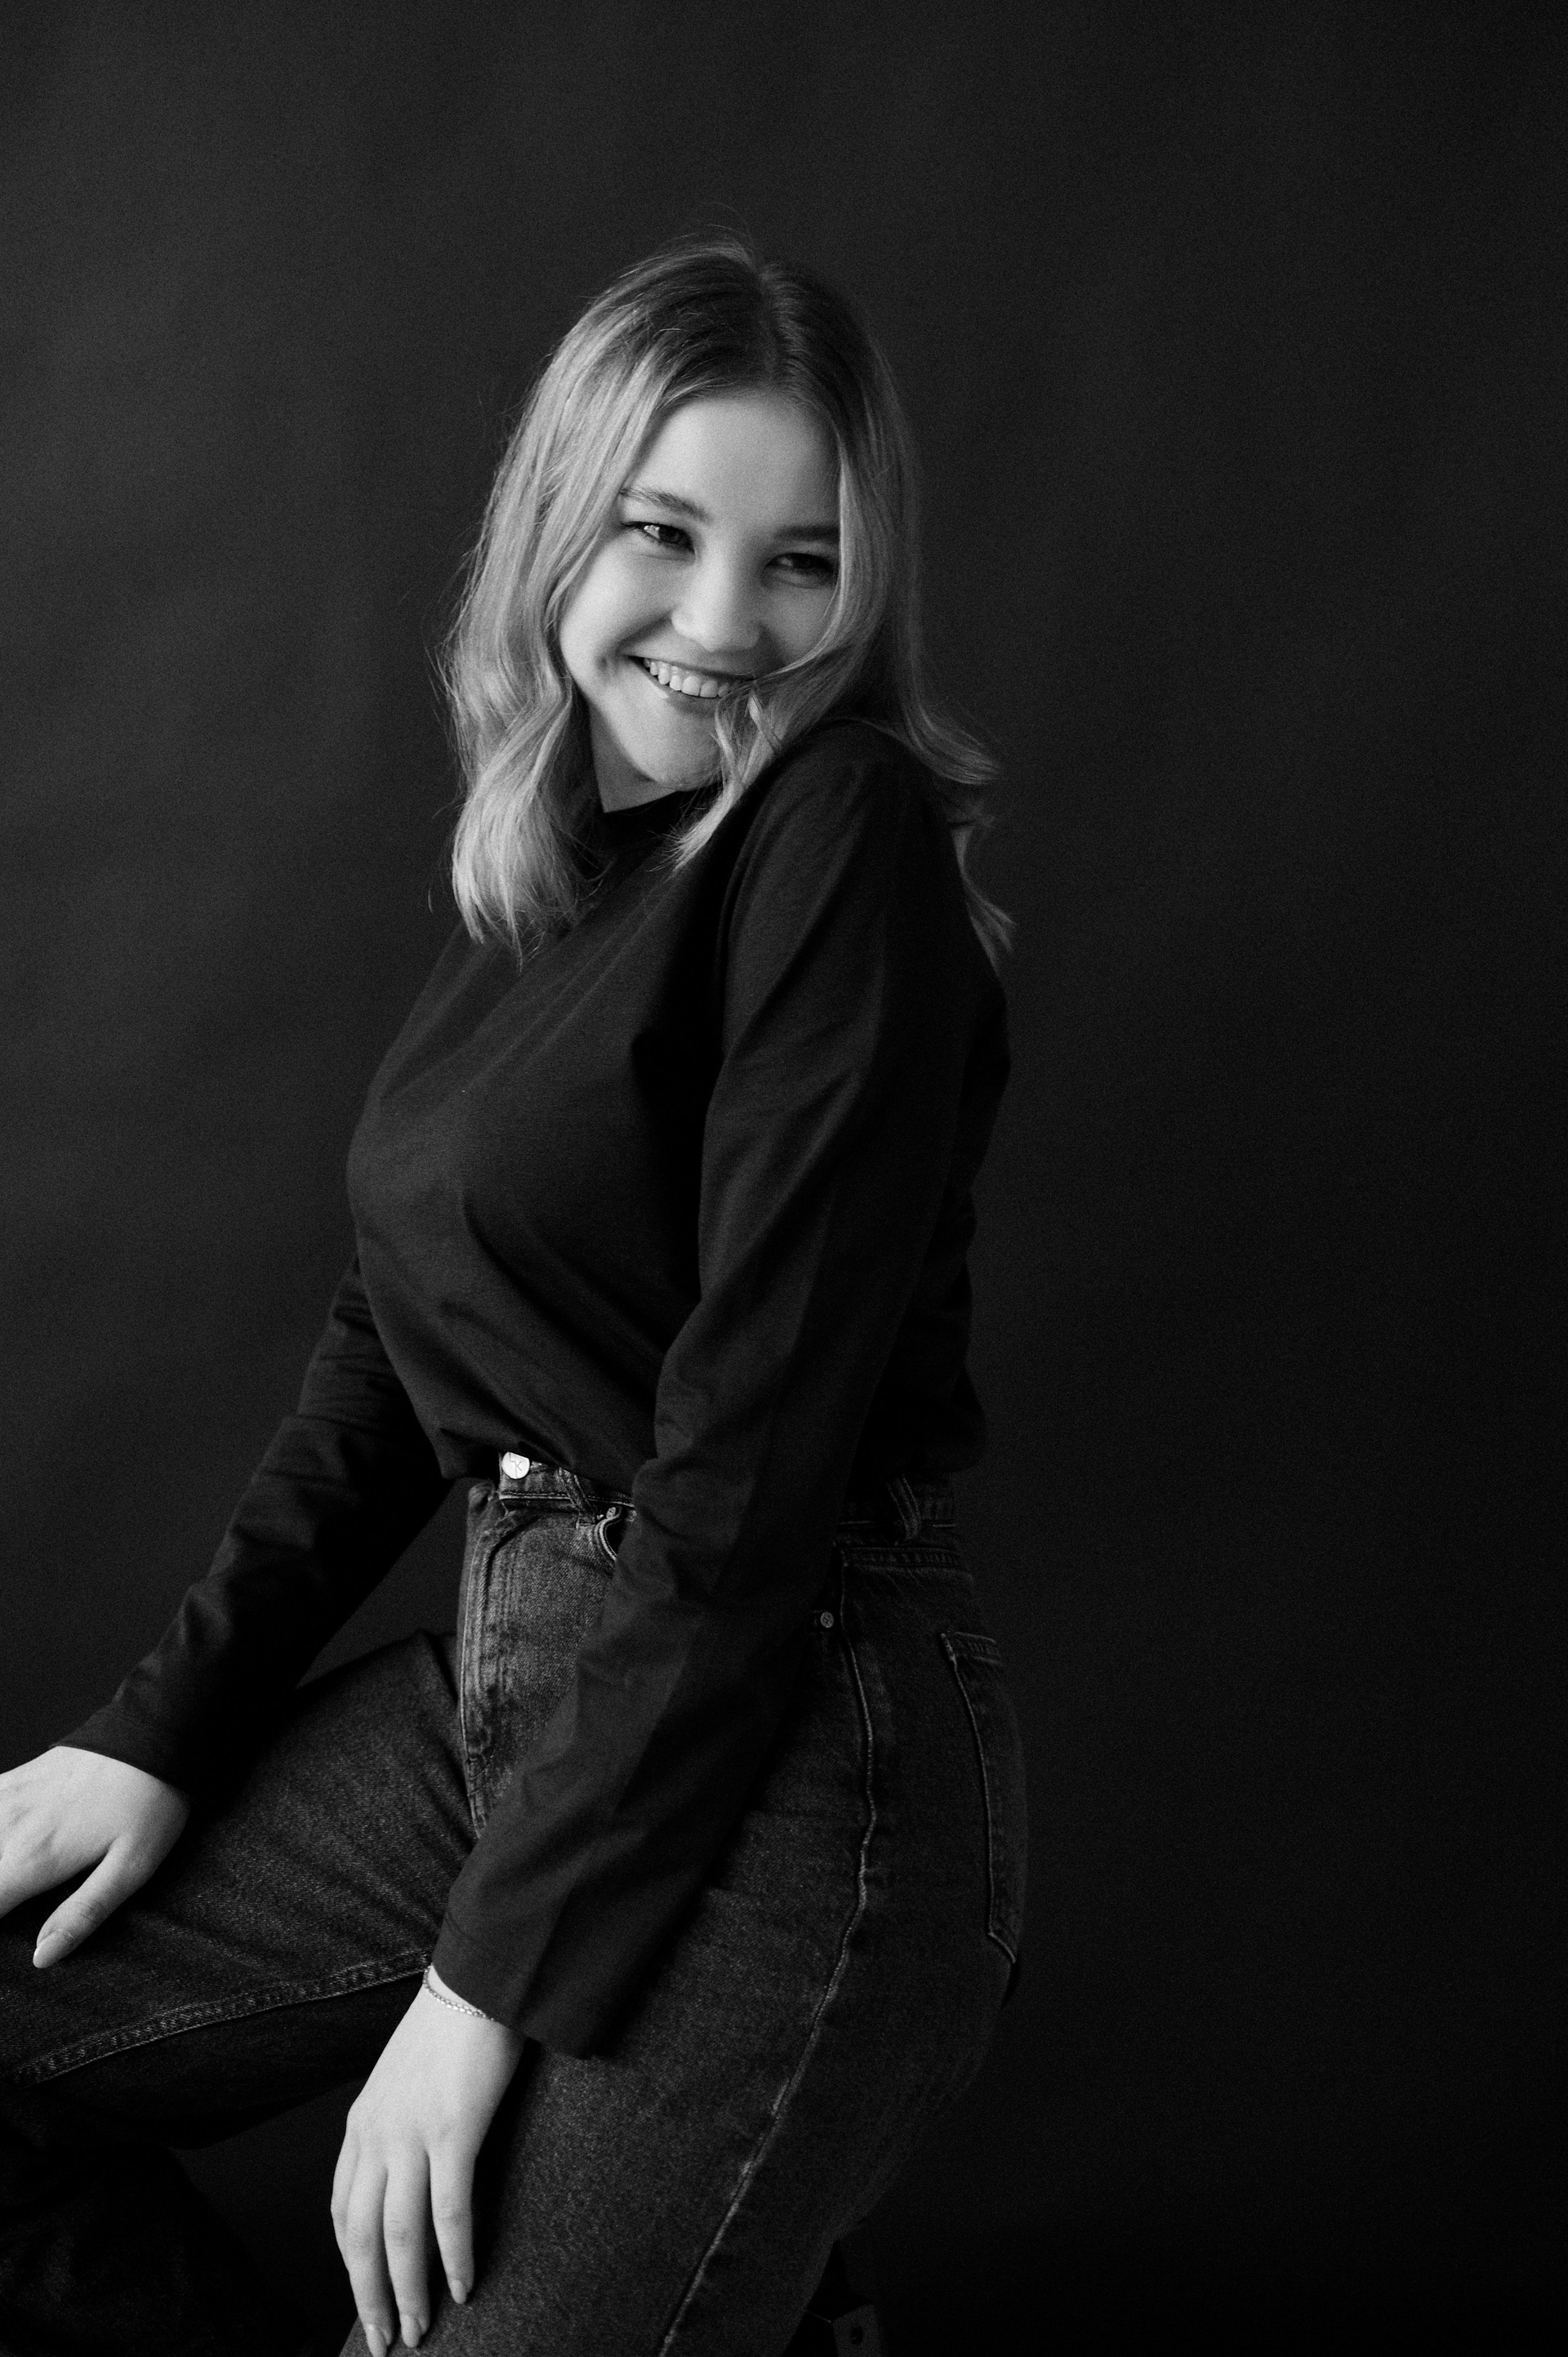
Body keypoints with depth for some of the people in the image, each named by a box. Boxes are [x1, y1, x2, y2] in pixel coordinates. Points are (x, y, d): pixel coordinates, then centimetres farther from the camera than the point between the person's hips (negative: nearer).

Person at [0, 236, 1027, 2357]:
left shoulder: (844, 842, -16)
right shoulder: (547, 859, 9)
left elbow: (757, 1466, -20)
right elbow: (392, 1345, 14)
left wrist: (493, 1978, -15)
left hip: (785, 1755, -8)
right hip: (511, 1683, 8)